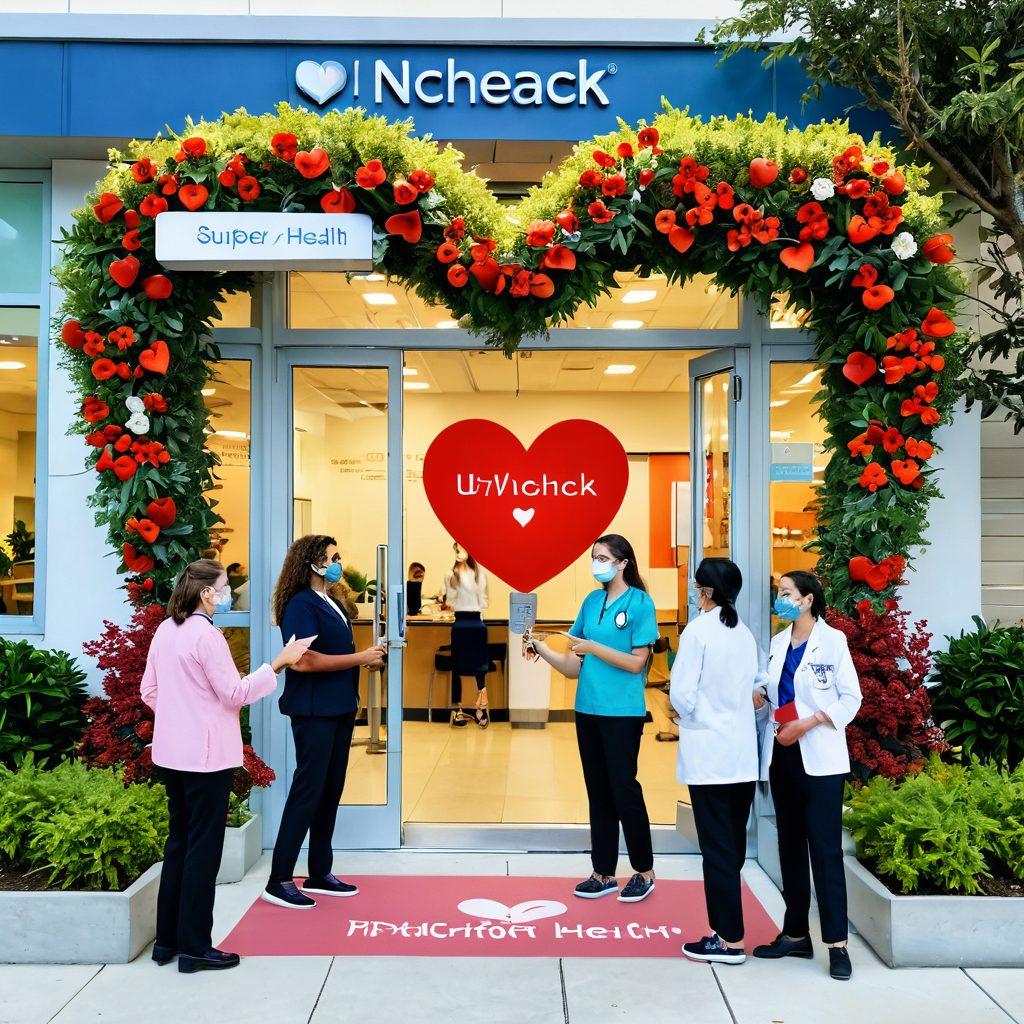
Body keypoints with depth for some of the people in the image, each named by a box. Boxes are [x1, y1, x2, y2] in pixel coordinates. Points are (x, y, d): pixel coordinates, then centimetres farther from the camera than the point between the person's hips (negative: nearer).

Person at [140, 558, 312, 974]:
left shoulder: (165, 631, 7)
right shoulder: (206, 635, -18)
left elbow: (149, 690, 13)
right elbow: (235, 693, -16)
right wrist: (279, 663, -12)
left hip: (171, 752, 9)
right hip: (207, 755, -9)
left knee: (178, 841, 17)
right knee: (204, 847, 1)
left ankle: (167, 940, 24)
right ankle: (194, 947, 8)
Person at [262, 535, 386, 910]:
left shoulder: (331, 604, 14)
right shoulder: (301, 605, -15)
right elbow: (303, 660, -26)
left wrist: (368, 655, 8)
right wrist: (359, 658, -21)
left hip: (339, 710, 9)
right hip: (313, 712, -9)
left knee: (330, 793, 14)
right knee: (307, 792, -4)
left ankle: (320, 873, 25)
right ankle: (279, 881, 5)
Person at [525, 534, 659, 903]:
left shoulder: (639, 602, -7)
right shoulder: (591, 601, 9)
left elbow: (636, 662, -12)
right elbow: (576, 667, 8)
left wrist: (592, 647, -17)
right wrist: (542, 650, -7)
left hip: (622, 712, -6)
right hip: (588, 709, 6)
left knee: (624, 789, 0)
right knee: (598, 792, 12)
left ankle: (644, 872, 18)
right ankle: (603, 874, 22)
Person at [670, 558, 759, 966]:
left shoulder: (698, 630, -12)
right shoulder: (745, 634, 6)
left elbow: (682, 693, -13)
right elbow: (752, 688, 8)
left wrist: (690, 717, 6)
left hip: (709, 752, -6)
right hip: (743, 752, 6)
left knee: (717, 849, 0)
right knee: (734, 845, 13)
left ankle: (730, 940, 5)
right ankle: (725, 927, 20)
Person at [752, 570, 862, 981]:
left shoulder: (832, 640, -6)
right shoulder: (778, 642, 12)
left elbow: (850, 699, -7)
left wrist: (806, 724, -17)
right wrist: (758, 696, -3)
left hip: (820, 759, -6)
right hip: (783, 757, 6)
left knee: (825, 849, -6)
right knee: (790, 846, 11)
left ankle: (837, 944, -1)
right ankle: (796, 934, 20)